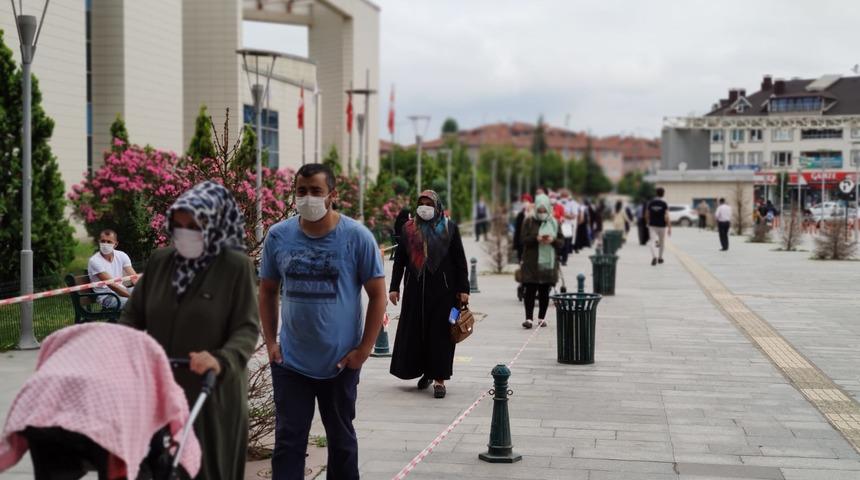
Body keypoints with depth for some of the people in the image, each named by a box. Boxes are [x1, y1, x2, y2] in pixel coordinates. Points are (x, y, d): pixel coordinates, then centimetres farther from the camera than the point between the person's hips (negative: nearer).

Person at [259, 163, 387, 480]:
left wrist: (364, 349, -8)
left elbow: (377, 294, -4)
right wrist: (270, 343, 2)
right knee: (288, 441, 3)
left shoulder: (357, 237, -8)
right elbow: (267, 290, 9)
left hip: (341, 362, -1)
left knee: (342, 438, 14)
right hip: (290, 361, 1)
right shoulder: (278, 236, -2)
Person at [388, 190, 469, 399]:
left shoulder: (449, 228, 2)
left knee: (440, 333, -2)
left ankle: (439, 379, 2)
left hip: (442, 289, -2)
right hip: (416, 289, 2)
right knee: (415, 331, 6)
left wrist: (463, 289, -3)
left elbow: (460, 260, 1)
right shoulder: (408, 229, 7)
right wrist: (394, 287, 4)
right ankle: (426, 371, 23)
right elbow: (399, 260, 10)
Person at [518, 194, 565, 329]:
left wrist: (553, 240, -13)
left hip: (549, 262, 3)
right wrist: (536, 239, -21)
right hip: (532, 262, -3)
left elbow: (562, 241, 8)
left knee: (545, 291, 6)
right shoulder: (529, 222, 2)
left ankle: (541, 317, 15)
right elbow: (524, 240, -4)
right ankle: (529, 318, -8)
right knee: (530, 290, -7)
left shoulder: (554, 223, 10)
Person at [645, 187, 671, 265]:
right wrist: (669, 228, -12)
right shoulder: (664, 204, -11)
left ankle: (654, 257, -29)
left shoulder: (650, 203, -1)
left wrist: (648, 224, 22)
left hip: (652, 226, 1)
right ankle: (660, 258, 31)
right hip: (662, 226, -1)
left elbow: (647, 215, 5)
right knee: (662, 242, 18)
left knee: (652, 242, -6)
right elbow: (666, 217, -16)